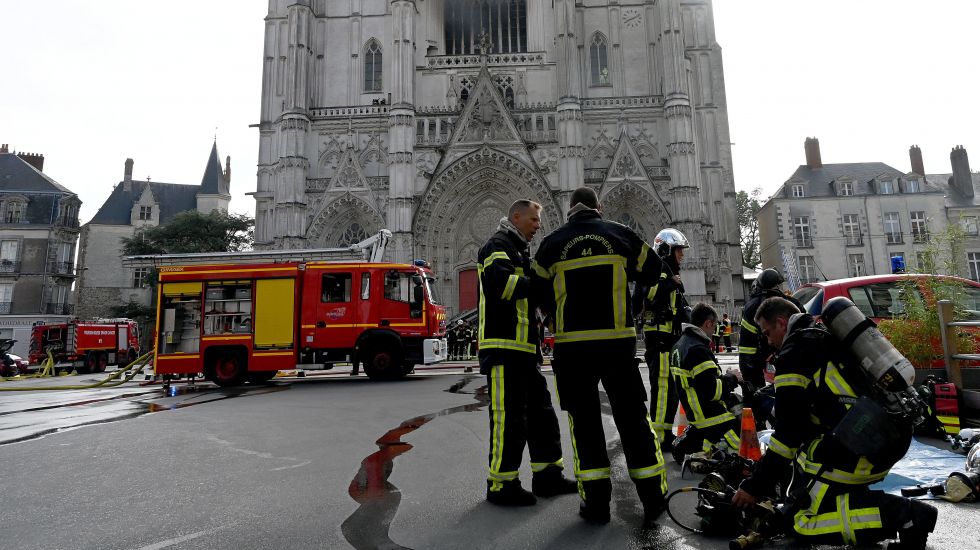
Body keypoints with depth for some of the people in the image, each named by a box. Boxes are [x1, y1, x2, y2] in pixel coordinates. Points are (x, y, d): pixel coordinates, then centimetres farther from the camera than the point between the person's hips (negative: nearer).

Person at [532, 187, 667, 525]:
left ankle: (596, 502, 11)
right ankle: (652, 498, 18)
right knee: (632, 417, 11)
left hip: (572, 344, 0)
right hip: (619, 341, 1)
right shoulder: (620, 234, 4)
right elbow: (652, 272, 15)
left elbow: (541, 296, 10)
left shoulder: (552, 244, 3)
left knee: (585, 421, 8)